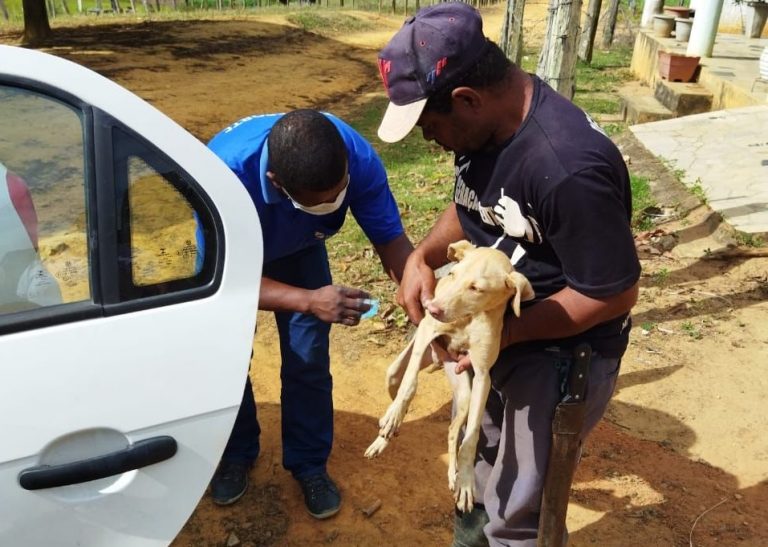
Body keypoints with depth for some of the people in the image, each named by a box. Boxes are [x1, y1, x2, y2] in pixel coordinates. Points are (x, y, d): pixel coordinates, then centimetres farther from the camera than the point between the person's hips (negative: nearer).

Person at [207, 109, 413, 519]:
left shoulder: (357, 157, -37)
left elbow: (390, 238, -26)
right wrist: (309, 301, -51)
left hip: (298, 247, 2)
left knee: (309, 359, -1)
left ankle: (309, 462, 23)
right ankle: (235, 454, 32)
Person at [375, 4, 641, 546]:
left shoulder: (568, 168, -34)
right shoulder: (484, 123, -8)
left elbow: (616, 293, -25)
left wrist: (506, 332, -24)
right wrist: (422, 257, -10)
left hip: (559, 352, -8)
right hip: (493, 328, 8)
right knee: (476, 466, 28)